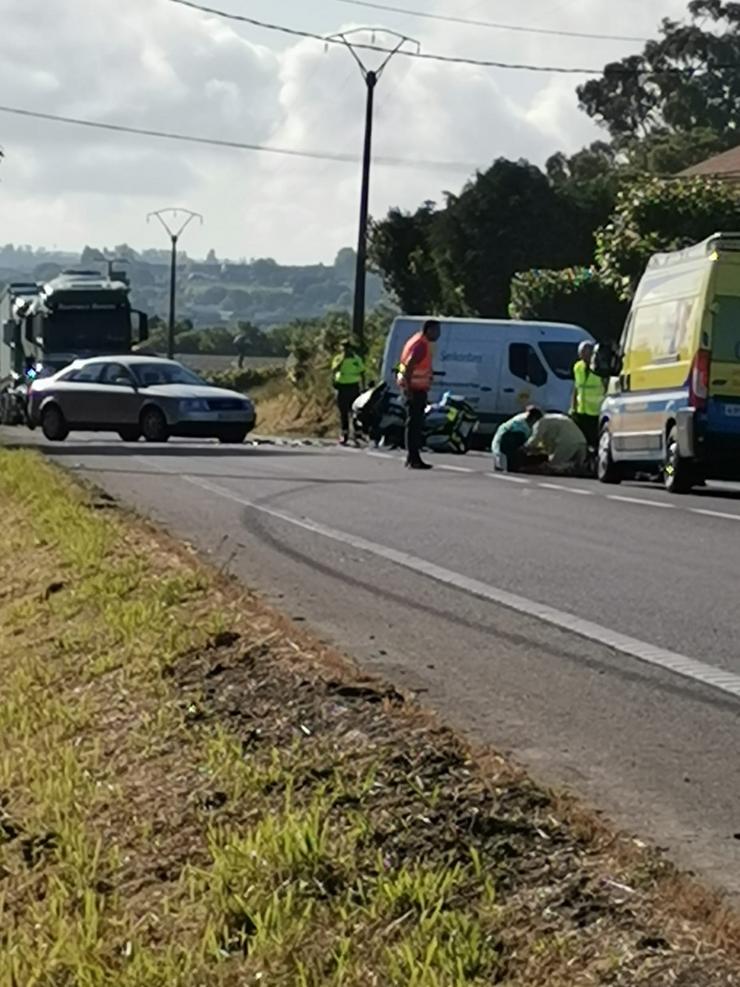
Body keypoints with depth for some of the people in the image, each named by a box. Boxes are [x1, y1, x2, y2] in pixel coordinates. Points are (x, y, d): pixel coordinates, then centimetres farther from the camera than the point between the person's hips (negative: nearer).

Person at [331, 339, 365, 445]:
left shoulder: (357, 359, 7)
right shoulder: (338, 359, 2)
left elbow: (362, 373, 13)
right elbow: (334, 371, -15)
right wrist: (342, 360, -19)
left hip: (354, 388, 1)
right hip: (342, 387, 0)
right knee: (343, 413, 3)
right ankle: (345, 434, 7)